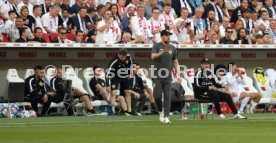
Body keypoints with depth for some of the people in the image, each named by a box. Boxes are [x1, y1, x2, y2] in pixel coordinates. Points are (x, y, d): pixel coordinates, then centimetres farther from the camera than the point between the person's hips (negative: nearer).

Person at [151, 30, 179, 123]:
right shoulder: (157, 46, -1)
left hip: (167, 76, 3)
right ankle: (161, 111, 18)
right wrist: (163, 52, -31)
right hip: (157, 76, -3)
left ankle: (166, 116, -4)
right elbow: (153, 56, -17)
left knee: (167, 96, -3)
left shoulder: (172, 48, 11)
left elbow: (175, 61, 17)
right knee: (157, 95, -7)